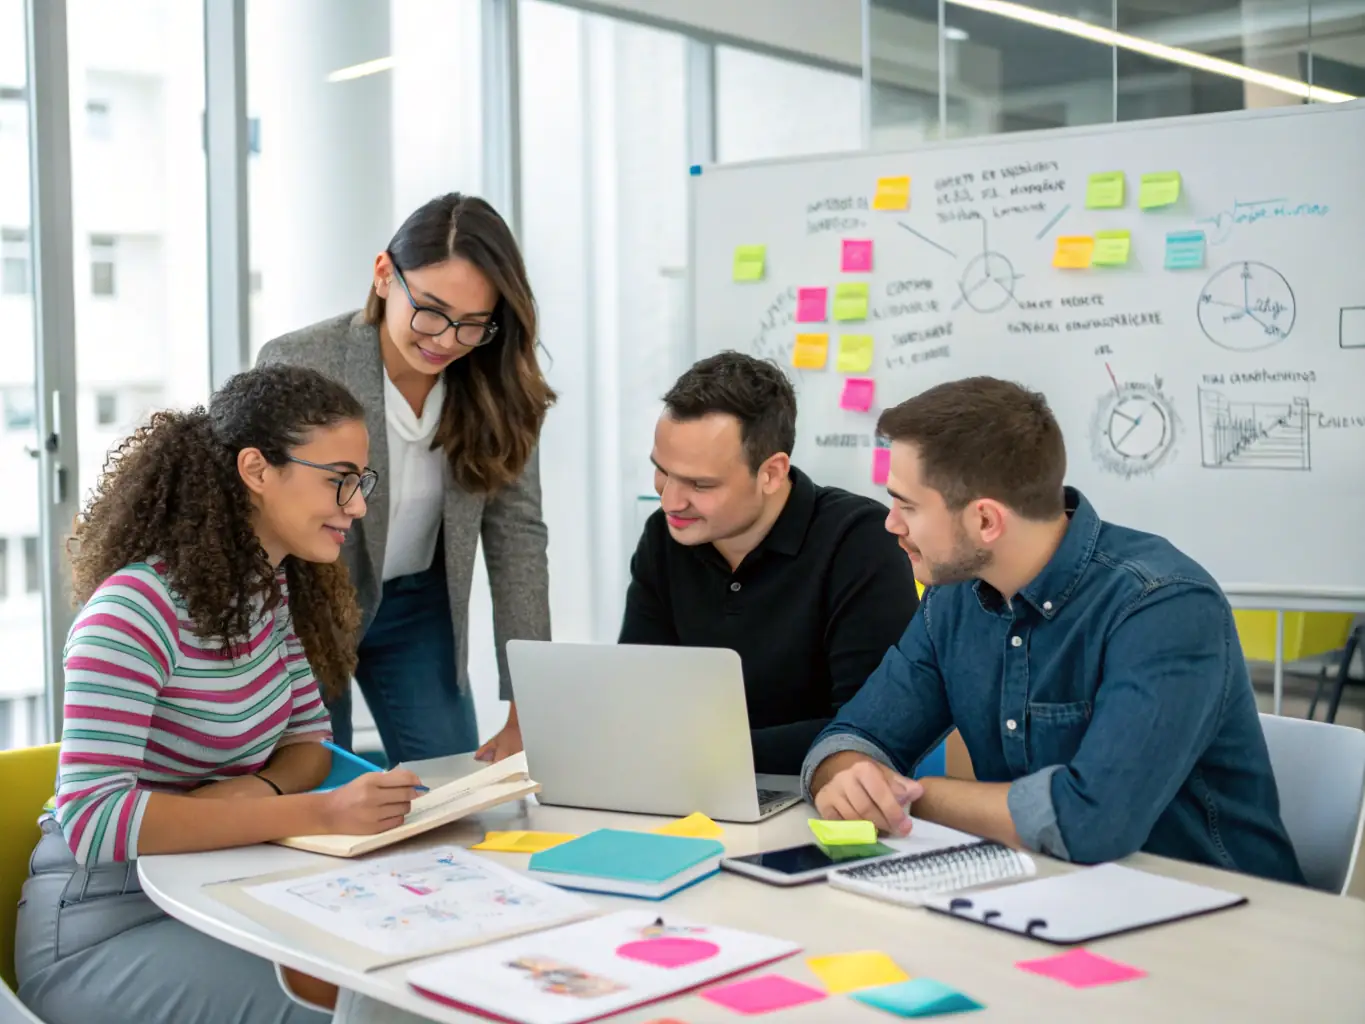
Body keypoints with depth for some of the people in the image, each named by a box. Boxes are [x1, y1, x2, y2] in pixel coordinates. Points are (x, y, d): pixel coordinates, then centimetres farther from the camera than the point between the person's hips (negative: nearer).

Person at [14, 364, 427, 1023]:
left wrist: (256, 791, -14)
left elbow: (310, 741, 11)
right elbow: (90, 818, -28)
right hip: (101, 926, -7)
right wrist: (316, 814, -34)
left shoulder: (273, 587, 4)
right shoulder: (138, 609, -22)